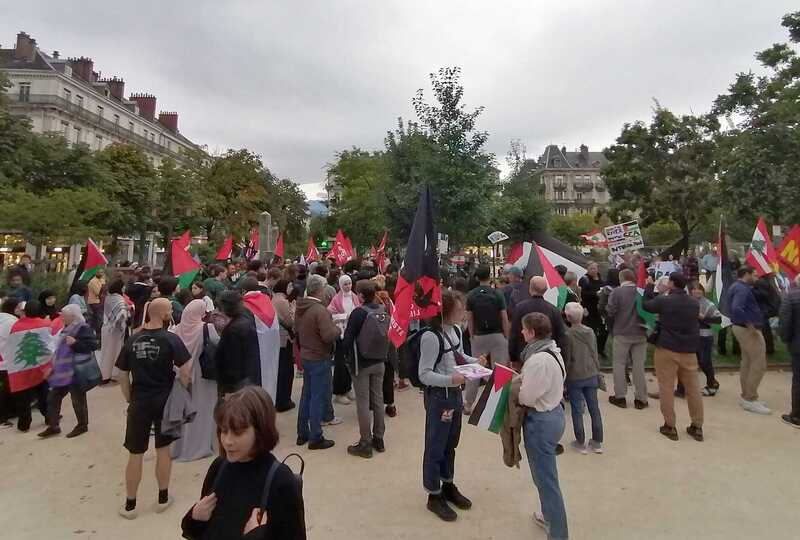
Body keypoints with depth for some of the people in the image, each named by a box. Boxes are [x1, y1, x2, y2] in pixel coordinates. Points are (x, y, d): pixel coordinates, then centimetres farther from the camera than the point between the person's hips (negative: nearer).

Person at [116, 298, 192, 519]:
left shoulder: (132, 340, 0)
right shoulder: (171, 339, -13)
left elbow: (123, 375, 5)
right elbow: (185, 372, -18)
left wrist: (130, 400, 14)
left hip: (139, 401, 2)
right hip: (164, 400, -2)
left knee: (135, 454, 13)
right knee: (163, 449, 14)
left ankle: (130, 505, 27)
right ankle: (163, 498, 27)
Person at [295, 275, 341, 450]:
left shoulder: (300, 307, 4)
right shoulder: (320, 310, -23)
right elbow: (328, 336, -28)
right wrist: (337, 328, -10)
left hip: (305, 356, 9)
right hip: (319, 358, -8)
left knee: (306, 395, 18)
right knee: (318, 398, 2)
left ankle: (302, 433, 29)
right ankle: (316, 438, 12)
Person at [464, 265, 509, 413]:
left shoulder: (471, 295, -3)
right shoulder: (497, 294, -7)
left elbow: (470, 319, 1)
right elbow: (504, 318, -5)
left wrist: (472, 336, 11)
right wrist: (507, 337, 4)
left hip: (478, 337, 2)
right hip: (497, 335, -2)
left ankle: (468, 404, 18)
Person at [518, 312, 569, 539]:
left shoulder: (538, 360, -27)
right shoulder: (552, 351, 4)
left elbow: (526, 397, -22)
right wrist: (519, 380, 2)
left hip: (541, 421, -10)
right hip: (553, 412, 10)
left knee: (546, 479, 6)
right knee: (546, 475, 27)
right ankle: (550, 517, 45)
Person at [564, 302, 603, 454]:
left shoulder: (567, 334, -16)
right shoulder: (590, 332, 0)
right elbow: (595, 355, 8)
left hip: (574, 378, -5)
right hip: (591, 376, 5)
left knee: (577, 411, 7)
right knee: (594, 409, 13)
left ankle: (581, 443, 16)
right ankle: (597, 442, 24)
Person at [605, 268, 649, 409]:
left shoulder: (616, 292, -12)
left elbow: (610, 311, -15)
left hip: (621, 333, -3)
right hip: (640, 333, 3)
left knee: (619, 364, 8)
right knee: (639, 365, 9)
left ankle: (620, 397, 12)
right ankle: (641, 399, 16)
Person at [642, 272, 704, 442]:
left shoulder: (664, 301, -11)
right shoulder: (694, 303, 3)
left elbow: (646, 305, 4)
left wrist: (650, 286, 16)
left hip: (667, 349, -4)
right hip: (689, 350, 5)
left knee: (666, 387, 3)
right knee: (693, 388, 12)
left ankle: (670, 426, 7)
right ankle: (697, 427, 20)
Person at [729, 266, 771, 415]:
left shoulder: (739, 286, 15)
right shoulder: (742, 289, -19)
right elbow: (736, 309, -34)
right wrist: (749, 324, -26)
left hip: (744, 329, 11)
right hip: (749, 330, -11)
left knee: (747, 364, 15)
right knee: (759, 365, -5)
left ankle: (746, 397, 23)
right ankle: (750, 400, 0)